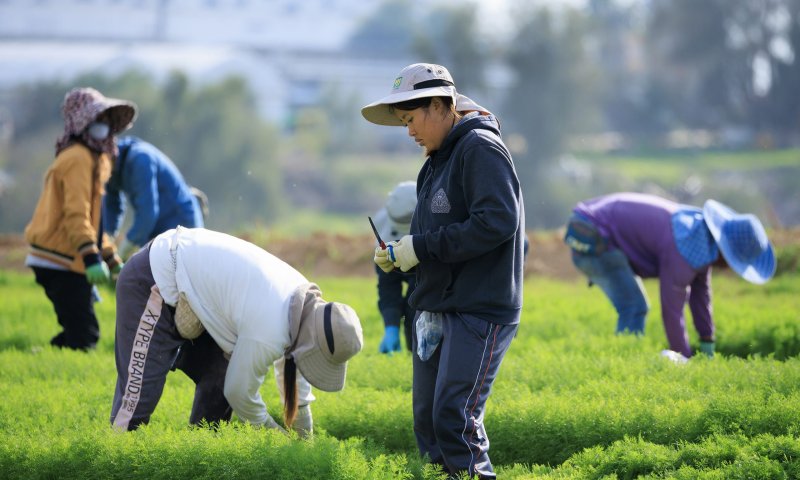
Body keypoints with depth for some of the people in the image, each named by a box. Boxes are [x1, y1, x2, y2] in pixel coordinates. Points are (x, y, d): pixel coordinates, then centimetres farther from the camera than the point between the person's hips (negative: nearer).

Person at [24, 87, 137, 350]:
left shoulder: (94, 159, 21)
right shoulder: (79, 159, -12)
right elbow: (75, 215, -22)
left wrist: (113, 260, 27)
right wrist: (91, 258, -30)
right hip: (62, 261, -10)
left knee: (80, 332, 14)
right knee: (83, 336, -13)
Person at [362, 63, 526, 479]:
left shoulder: (480, 148, -11)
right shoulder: (438, 160, 19)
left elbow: (499, 221, -22)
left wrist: (422, 246, -17)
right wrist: (400, 254, 5)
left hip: (478, 311, -10)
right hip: (435, 310, 10)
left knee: (455, 417, -14)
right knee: (427, 418, 7)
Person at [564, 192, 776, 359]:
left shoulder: (703, 227, 3)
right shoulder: (685, 253, -26)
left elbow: (700, 291, 13)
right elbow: (672, 310, -21)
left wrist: (708, 343, 17)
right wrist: (685, 362, -11)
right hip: (592, 237, -10)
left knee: (635, 308, 15)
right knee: (634, 308, -13)